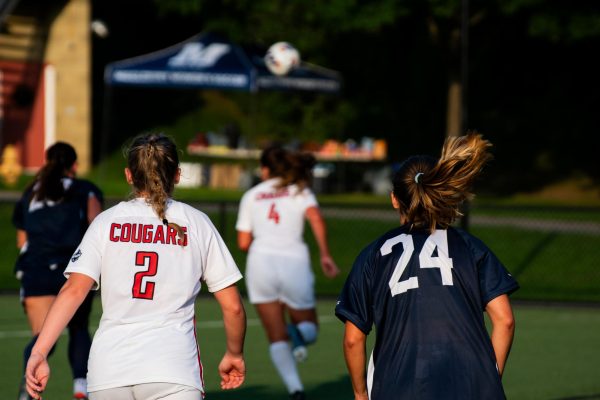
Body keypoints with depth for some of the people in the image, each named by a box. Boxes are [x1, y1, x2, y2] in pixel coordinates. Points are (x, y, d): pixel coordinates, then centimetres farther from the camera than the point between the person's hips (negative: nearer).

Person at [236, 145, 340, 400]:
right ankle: (299, 333, -22)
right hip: (294, 262, -1)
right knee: (309, 328, 16)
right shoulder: (299, 191, 11)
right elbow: (316, 219, -9)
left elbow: (243, 243, 12)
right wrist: (325, 255, -12)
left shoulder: (251, 196, 15)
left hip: (261, 261, 1)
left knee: (277, 338, 5)